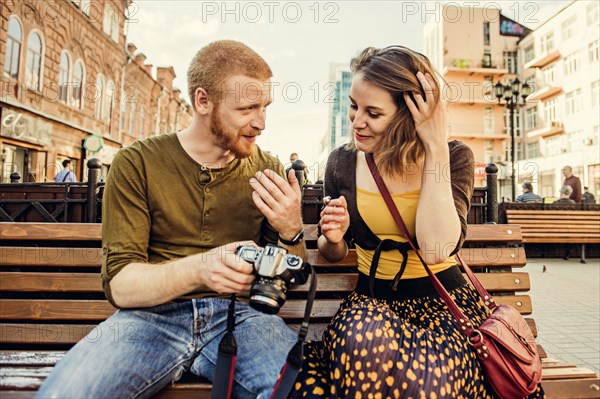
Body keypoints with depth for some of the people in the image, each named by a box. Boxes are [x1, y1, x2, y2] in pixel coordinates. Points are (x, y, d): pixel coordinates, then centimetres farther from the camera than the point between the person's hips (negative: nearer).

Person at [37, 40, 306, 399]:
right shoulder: (136, 164, -1)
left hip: (239, 315, 1)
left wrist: (291, 233, -14)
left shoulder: (268, 170, 5)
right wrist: (198, 268, -26)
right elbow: (120, 285, -6)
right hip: (153, 315, 0)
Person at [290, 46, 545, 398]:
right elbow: (335, 253, 12)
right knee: (366, 342, -33)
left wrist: (436, 149, -22)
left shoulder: (454, 157, -6)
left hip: (445, 300, -1)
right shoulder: (342, 162, -1)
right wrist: (333, 239, -13)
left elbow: (437, 249, -24)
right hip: (372, 299, 2)